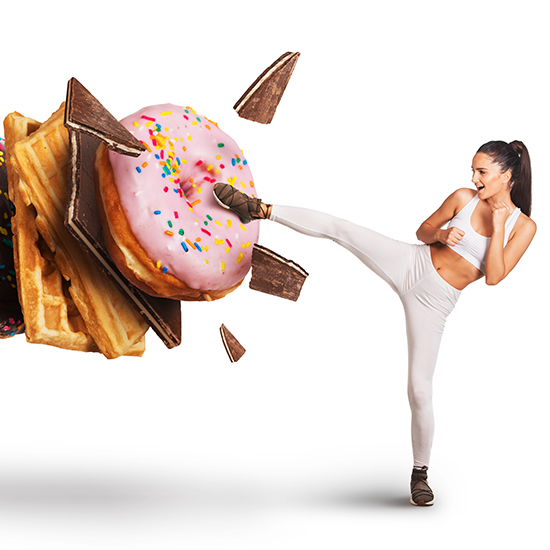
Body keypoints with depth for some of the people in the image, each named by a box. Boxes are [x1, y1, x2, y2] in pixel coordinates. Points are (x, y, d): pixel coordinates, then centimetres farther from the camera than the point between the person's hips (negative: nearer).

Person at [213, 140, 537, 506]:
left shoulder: (524, 226, -4)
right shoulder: (464, 198, 1)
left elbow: (494, 277, -13)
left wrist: (498, 226, -16)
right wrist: (441, 234, -10)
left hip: (433, 301, -2)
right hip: (411, 264, 2)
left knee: (420, 389, -3)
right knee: (338, 228, -17)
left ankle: (420, 473, 16)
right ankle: (260, 209, -3)